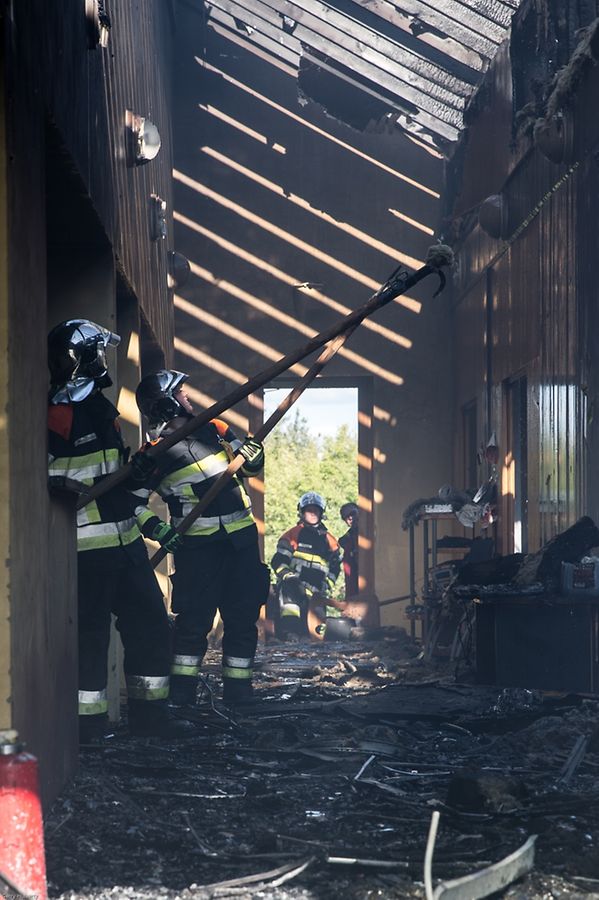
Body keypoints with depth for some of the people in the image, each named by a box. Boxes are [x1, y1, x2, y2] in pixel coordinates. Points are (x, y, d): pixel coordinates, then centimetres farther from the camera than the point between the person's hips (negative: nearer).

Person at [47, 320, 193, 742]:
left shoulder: (102, 409, 17)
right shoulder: (58, 414, -12)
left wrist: (147, 519, 20)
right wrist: (60, 483, -31)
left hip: (125, 540, 9)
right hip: (89, 546, -9)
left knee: (151, 624, 11)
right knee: (92, 630, -4)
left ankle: (149, 710, 21)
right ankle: (88, 720, 6)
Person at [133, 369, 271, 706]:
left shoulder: (213, 428, 11)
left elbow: (251, 463, 18)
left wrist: (251, 454, -4)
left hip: (241, 539, 5)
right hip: (197, 546, -5)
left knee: (243, 618, 6)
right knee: (194, 621, -6)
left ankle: (238, 691, 16)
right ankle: (182, 697, 3)